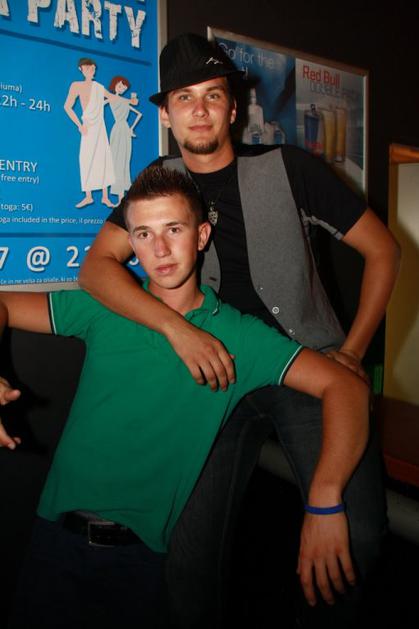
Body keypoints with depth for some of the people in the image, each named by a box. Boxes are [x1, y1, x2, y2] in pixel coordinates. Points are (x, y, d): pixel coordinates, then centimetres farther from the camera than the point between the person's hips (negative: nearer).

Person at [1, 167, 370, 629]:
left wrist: (323, 504, -27)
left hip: (145, 550, -2)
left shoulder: (239, 337, -8)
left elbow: (346, 387, -14)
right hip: (60, 535, 2)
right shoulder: (105, 308, -1)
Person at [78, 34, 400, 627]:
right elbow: (96, 266, -7)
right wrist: (178, 328, -22)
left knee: (357, 531, -10)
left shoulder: (287, 167, -1)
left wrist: (352, 351, -3)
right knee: (187, 538, -7)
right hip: (213, 364, 2)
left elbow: (382, 249, 3)